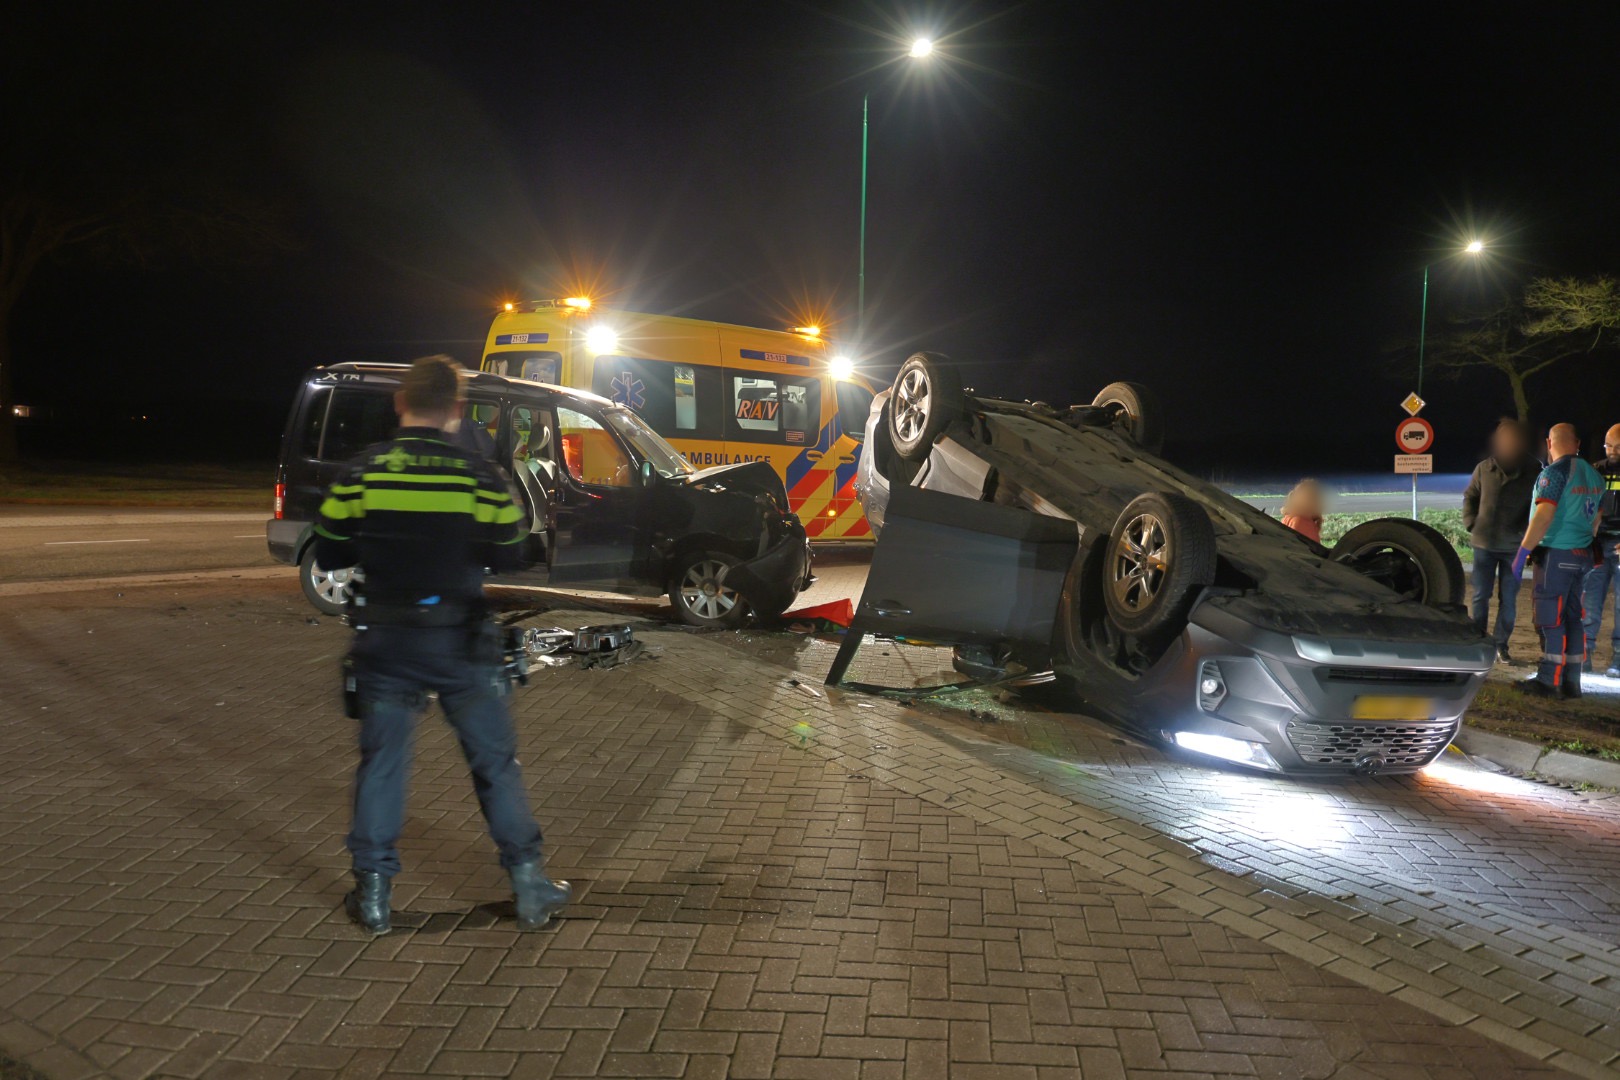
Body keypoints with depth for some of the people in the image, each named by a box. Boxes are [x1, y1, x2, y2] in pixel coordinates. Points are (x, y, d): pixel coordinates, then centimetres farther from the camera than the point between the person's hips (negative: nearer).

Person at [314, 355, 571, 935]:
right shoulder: (479, 475, -8)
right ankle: (528, 883, 15)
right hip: (461, 645, -1)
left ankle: (373, 891, 18)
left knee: (381, 761, 13)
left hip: (385, 642, 1)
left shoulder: (361, 474, -5)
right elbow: (508, 556, -2)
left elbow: (328, 555, -1)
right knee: (494, 760, 9)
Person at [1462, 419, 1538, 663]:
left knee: (1509, 600, 6)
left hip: (1515, 547, -1)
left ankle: (1501, 644, 16)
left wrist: (1527, 533, -9)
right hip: (1484, 544, 1)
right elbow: (1470, 497, 13)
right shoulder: (1484, 469, -1)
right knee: (1480, 597, 6)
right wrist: (1471, 523, 2)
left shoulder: (1534, 472, -6)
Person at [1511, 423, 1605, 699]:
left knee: (1550, 619, -4)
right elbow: (1596, 518, 17)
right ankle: (1571, 682, 14)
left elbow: (1544, 515, -22)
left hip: (1556, 554, -8)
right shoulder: (1593, 475, 12)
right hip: (1582, 554, 8)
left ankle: (1548, 681, -1)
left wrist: (1523, 551, -20)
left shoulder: (1555, 472, -14)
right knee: (1573, 617, 11)